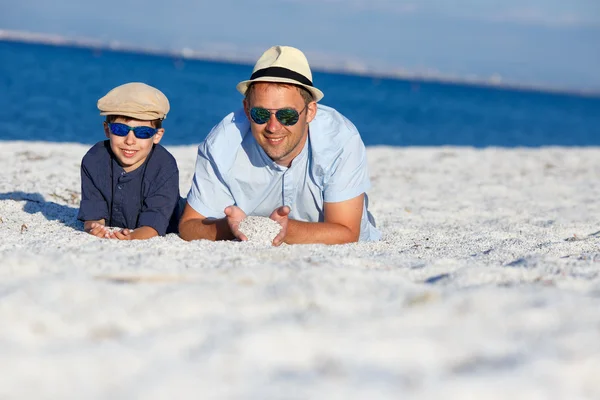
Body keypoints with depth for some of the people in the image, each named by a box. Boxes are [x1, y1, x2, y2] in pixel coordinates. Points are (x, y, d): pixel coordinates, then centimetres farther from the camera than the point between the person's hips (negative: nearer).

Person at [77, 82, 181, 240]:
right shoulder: (93, 161, -14)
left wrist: (132, 237, -55)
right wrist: (95, 228, -45)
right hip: (107, 236, 2)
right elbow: (93, 214, -18)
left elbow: (153, 225, -30)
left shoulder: (165, 168, -23)